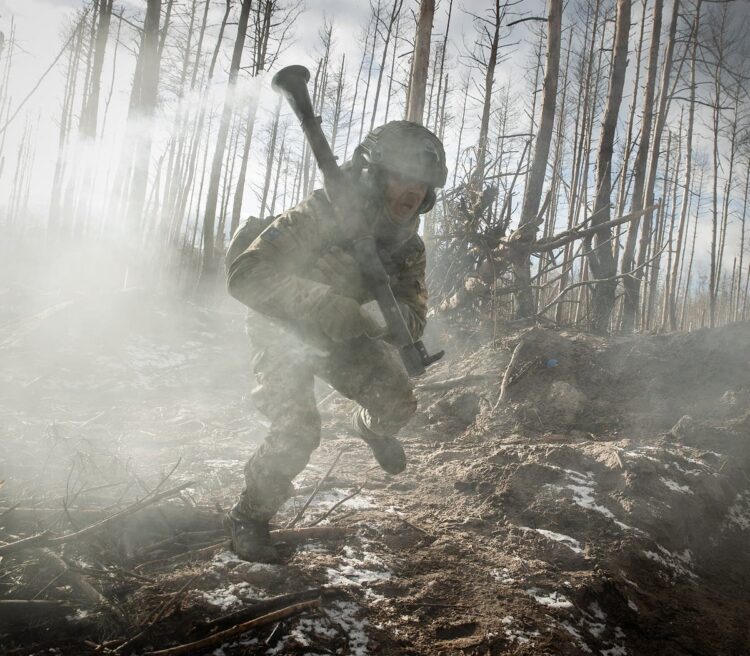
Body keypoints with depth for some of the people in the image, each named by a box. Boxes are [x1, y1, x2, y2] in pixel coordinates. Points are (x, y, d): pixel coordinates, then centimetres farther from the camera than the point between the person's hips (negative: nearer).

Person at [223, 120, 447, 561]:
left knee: (398, 401, -6)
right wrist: (324, 303, -54)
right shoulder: (324, 215, -34)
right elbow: (246, 274, -42)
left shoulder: (408, 246, -15)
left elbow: (414, 319, -13)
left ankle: (373, 428, 32)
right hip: (286, 333, -5)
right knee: (298, 432, -20)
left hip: (345, 336, 5)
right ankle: (249, 518, 3)